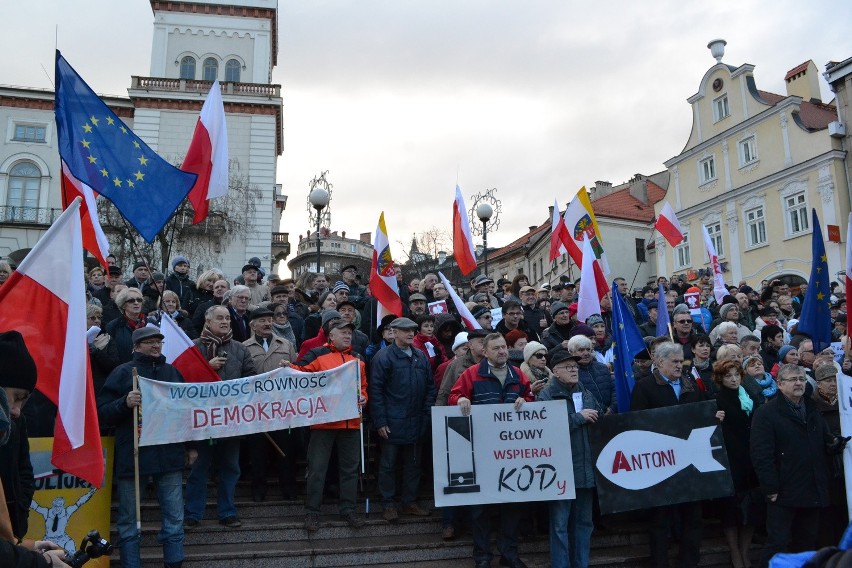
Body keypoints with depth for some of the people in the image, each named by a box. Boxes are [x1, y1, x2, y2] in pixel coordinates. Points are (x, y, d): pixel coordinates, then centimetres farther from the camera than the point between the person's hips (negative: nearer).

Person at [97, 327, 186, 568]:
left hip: (169, 453, 3)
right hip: (133, 455, -3)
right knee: (129, 519, 6)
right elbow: (102, 412, -3)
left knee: (174, 517, 4)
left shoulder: (173, 371, 13)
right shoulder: (123, 372, 1)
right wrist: (125, 403, -21)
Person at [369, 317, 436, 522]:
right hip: (392, 423, -5)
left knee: (413, 464, 14)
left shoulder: (421, 357, 9)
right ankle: (389, 505, 18)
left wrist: (427, 414, 3)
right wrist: (380, 422, -14)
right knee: (388, 465, 6)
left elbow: (430, 387, 11)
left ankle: (410, 502, 26)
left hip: (416, 422, 6)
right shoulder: (383, 357, -9)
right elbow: (376, 390, -12)